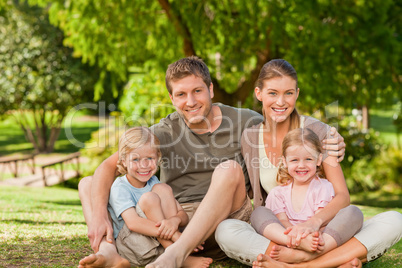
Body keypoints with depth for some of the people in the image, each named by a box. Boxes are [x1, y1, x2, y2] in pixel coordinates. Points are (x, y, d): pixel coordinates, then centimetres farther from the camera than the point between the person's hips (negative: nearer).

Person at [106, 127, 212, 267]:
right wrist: (174, 235, -40)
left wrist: (174, 220, -29)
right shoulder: (120, 188, -12)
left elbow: (184, 217, -1)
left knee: (163, 189, -11)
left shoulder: (154, 182, 6)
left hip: (162, 245, 5)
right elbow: (133, 223, -30)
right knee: (149, 198, -25)